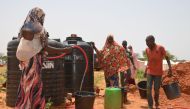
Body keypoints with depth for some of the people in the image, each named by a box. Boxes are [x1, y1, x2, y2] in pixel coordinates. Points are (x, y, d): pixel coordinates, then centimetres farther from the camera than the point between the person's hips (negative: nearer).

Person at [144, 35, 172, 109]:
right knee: (149, 89, -6)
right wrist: (145, 71, 16)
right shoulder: (147, 49, 1)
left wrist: (170, 69, -15)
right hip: (149, 73, 3)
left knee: (156, 90, 5)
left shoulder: (160, 48, -13)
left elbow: (167, 58, -6)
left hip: (158, 73, -3)